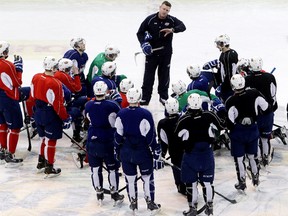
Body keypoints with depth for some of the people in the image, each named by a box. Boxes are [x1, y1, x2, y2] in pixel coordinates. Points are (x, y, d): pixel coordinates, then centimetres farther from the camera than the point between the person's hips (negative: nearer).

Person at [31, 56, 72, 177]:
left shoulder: (36, 77, -2)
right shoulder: (55, 84, -25)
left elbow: (33, 96, 9)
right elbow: (58, 105, -22)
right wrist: (66, 118, -11)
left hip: (39, 113, 7)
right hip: (51, 116, -7)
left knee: (44, 138, 22)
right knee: (51, 141, 4)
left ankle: (41, 163, 34)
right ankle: (49, 169, 11)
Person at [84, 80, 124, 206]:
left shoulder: (88, 105, -7)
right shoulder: (112, 105, -17)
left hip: (92, 142, 3)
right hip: (108, 142, -3)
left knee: (95, 168, 13)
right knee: (112, 168, 12)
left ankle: (99, 194, 20)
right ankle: (114, 194, 18)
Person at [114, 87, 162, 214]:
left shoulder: (121, 114, -6)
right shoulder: (146, 114, -15)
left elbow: (118, 135, 0)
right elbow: (151, 135, -13)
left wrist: (117, 151, 12)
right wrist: (156, 151, -3)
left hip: (126, 152, 3)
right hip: (143, 152, -3)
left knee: (130, 179, 13)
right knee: (147, 178, 11)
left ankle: (133, 204, 22)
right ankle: (150, 204, 17)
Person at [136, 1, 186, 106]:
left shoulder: (171, 20, -5)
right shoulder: (150, 19, -7)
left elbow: (182, 26, -17)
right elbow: (140, 33, -1)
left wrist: (173, 30, -34)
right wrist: (143, 43, -17)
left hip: (166, 53, 1)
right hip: (152, 52, -1)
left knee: (164, 75, 11)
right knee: (149, 75, 4)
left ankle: (163, 97, 24)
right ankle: (145, 98, 11)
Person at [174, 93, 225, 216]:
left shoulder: (184, 119, -15)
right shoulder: (209, 116, -9)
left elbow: (177, 138, -7)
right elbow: (220, 128, 5)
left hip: (190, 155, -2)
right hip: (207, 155, 2)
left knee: (191, 182, 9)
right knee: (207, 182, 13)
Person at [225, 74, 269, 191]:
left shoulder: (231, 101, -21)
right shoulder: (254, 93, -14)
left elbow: (230, 122, -16)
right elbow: (266, 108, -3)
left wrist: (229, 128, 6)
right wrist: (257, 111, 17)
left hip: (238, 133, -4)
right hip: (253, 129, 4)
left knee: (239, 158, 11)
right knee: (252, 155, 22)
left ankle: (242, 182, 18)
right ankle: (255, 178, 35)